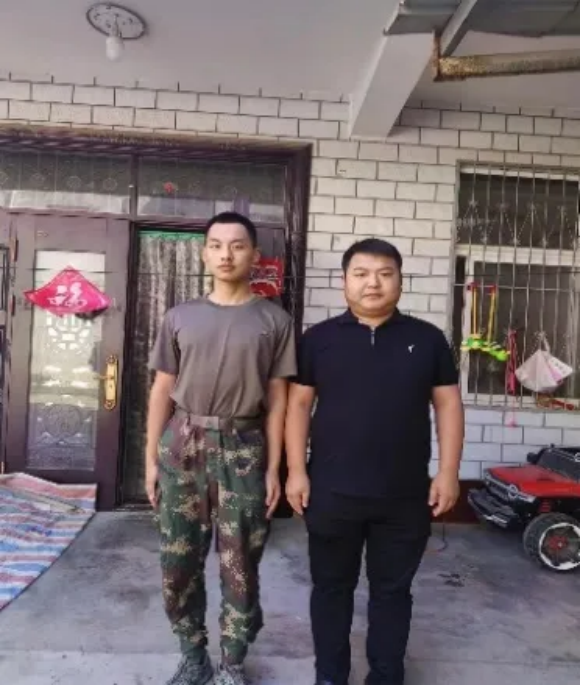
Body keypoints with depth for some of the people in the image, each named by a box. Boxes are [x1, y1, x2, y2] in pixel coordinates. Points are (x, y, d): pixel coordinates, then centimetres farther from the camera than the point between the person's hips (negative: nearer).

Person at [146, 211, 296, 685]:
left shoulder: (274, 321, 1)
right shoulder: (180, 318, 6)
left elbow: (277, 399, 0)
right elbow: (163, 391, 8)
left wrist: (273, 468, -3)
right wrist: (152, 458, 5)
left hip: (242, 449, -2)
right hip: (182, 445, 2)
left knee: (240, 566, 6)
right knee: (179, 562, 10)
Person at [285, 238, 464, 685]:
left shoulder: (427, 339, 2)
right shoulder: (319, 338, 0)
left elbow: (448, 404, 4)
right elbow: (299, 404, 1)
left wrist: (448, 473, -2)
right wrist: (297, 471, -5)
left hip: (406, 497, 1)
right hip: (332, 492, 0)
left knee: (393, 590, 16)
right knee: (332, 587, 14)